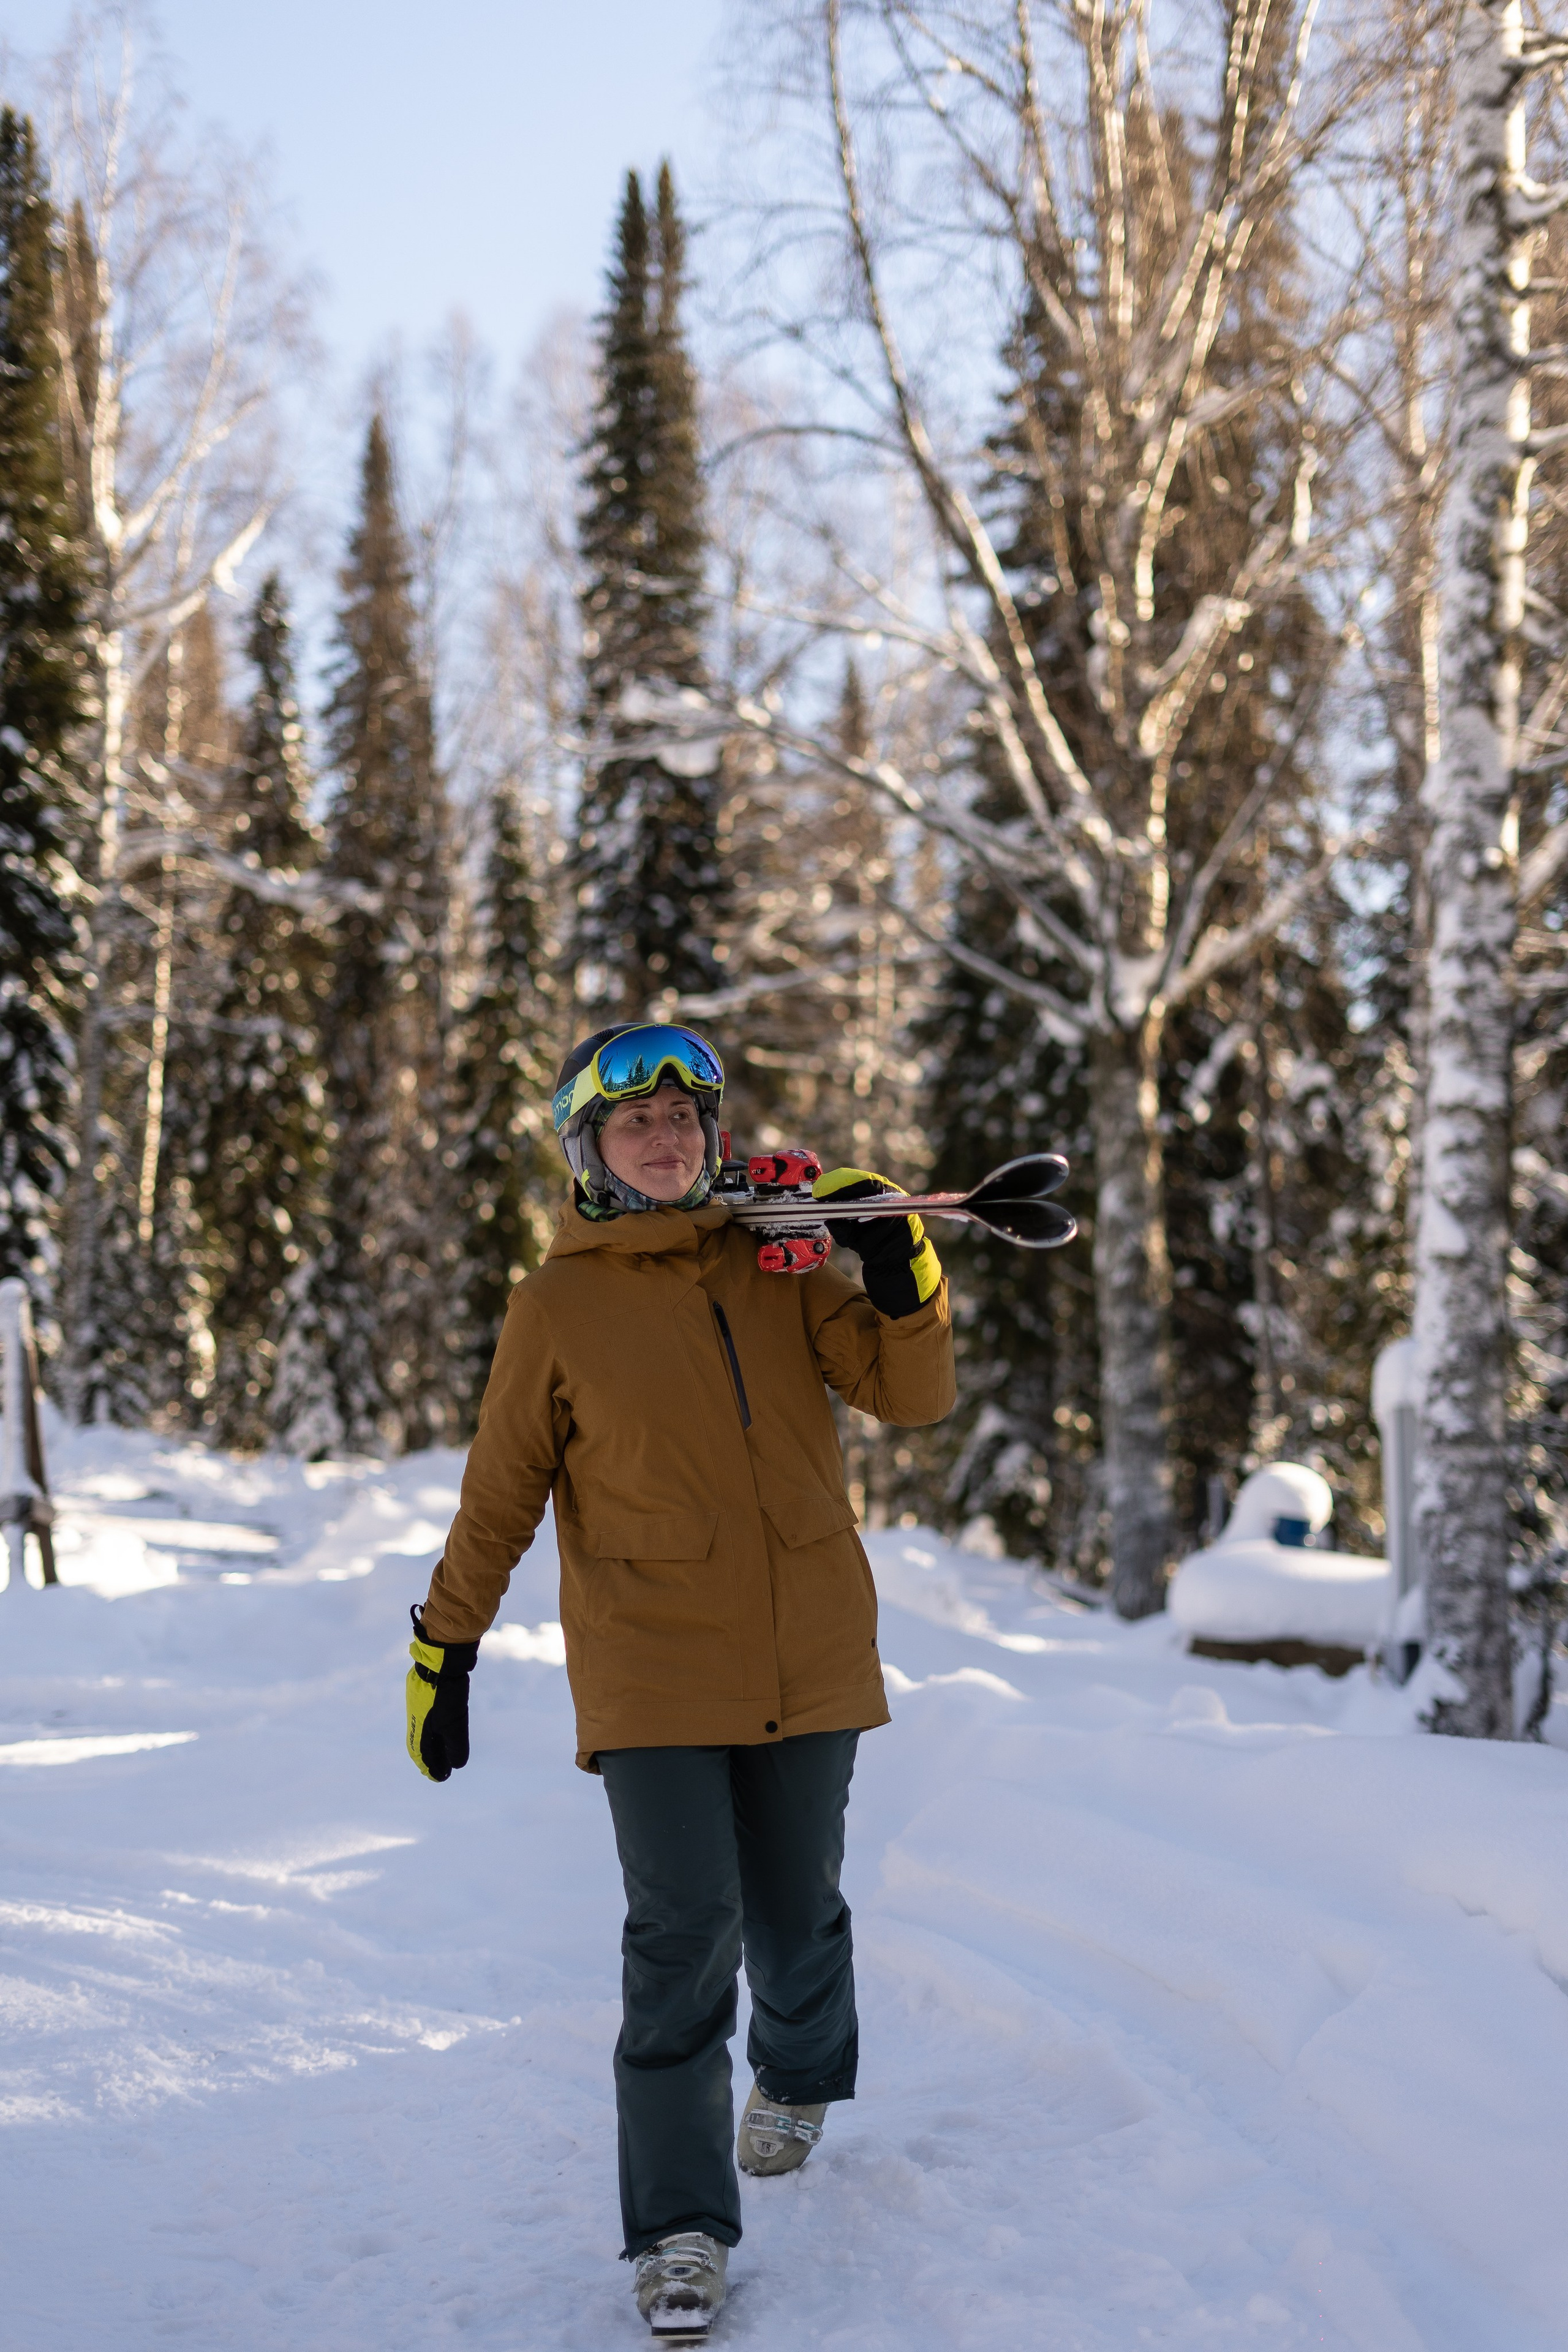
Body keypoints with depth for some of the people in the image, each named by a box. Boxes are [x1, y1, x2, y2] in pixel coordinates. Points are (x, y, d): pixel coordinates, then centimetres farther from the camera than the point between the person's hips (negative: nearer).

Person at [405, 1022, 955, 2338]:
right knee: (683, 1941, -10)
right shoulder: (559, 1308, 1)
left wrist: (906, 1279, -14)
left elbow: (911, 1398, 2)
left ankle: (798, 2081, 45)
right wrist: (445, 1649, 7)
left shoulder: (780, 1269, 5)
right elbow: (500, 1497, 7)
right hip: (655, 1684, -2)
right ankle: (681, 2231, 0)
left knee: (798, 1917, 15)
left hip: (811, 1667, 3)